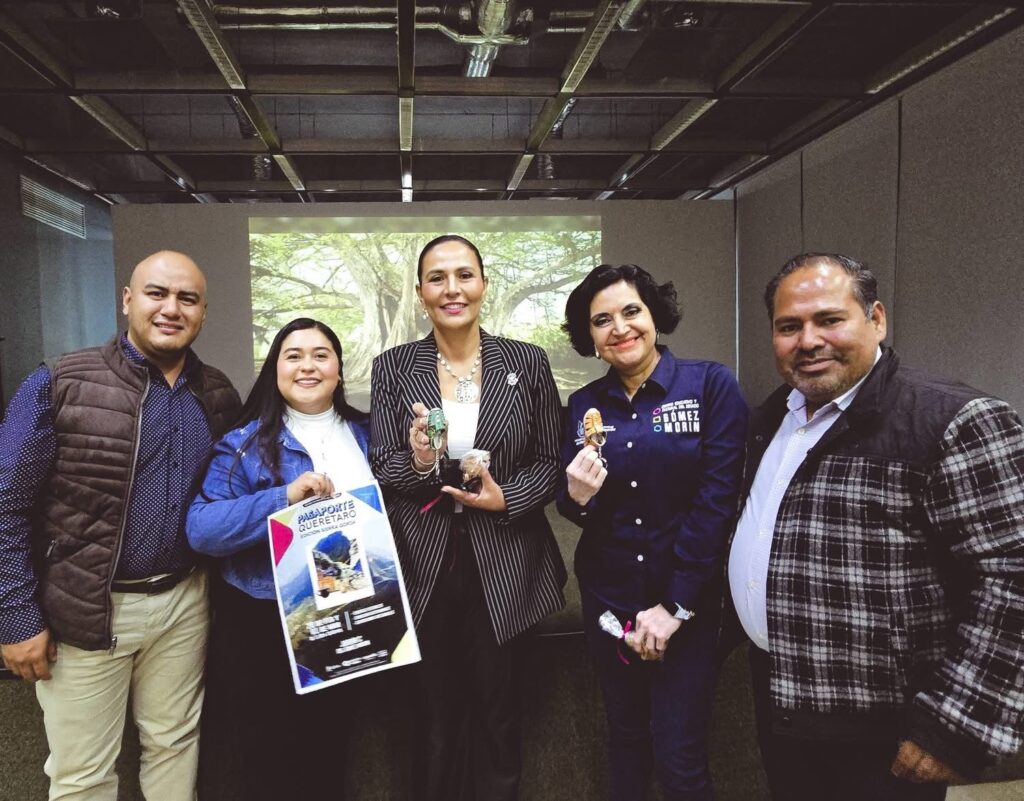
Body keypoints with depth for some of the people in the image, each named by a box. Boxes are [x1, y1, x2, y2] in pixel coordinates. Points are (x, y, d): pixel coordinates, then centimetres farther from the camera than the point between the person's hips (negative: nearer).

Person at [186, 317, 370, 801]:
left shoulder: (366, 435, 3)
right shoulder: (245, 443, -9)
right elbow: (201, 529, -19)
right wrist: (284, 498, -29)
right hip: (262, 624, -3)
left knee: (327, 748, 22)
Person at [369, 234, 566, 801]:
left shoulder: (527, 362, -2)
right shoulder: (392, 368, 0)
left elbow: (550, 461, 2)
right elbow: (380, 470, 0)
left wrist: (506, 498, -15)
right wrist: (418, 462, -21)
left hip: (503, 565, 0)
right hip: (424, 566, 1)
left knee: (497, 713, 14)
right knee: (436, 713, 15)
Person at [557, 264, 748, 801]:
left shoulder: (711, 385, -9)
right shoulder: (584, 405, 2)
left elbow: (716, 499, -13)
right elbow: (573, 510, 9)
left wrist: (673, 605, -14)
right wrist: (577, 498, -15)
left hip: (687, 601, -3)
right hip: (607, 599, 4)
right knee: (625, 736, 18)